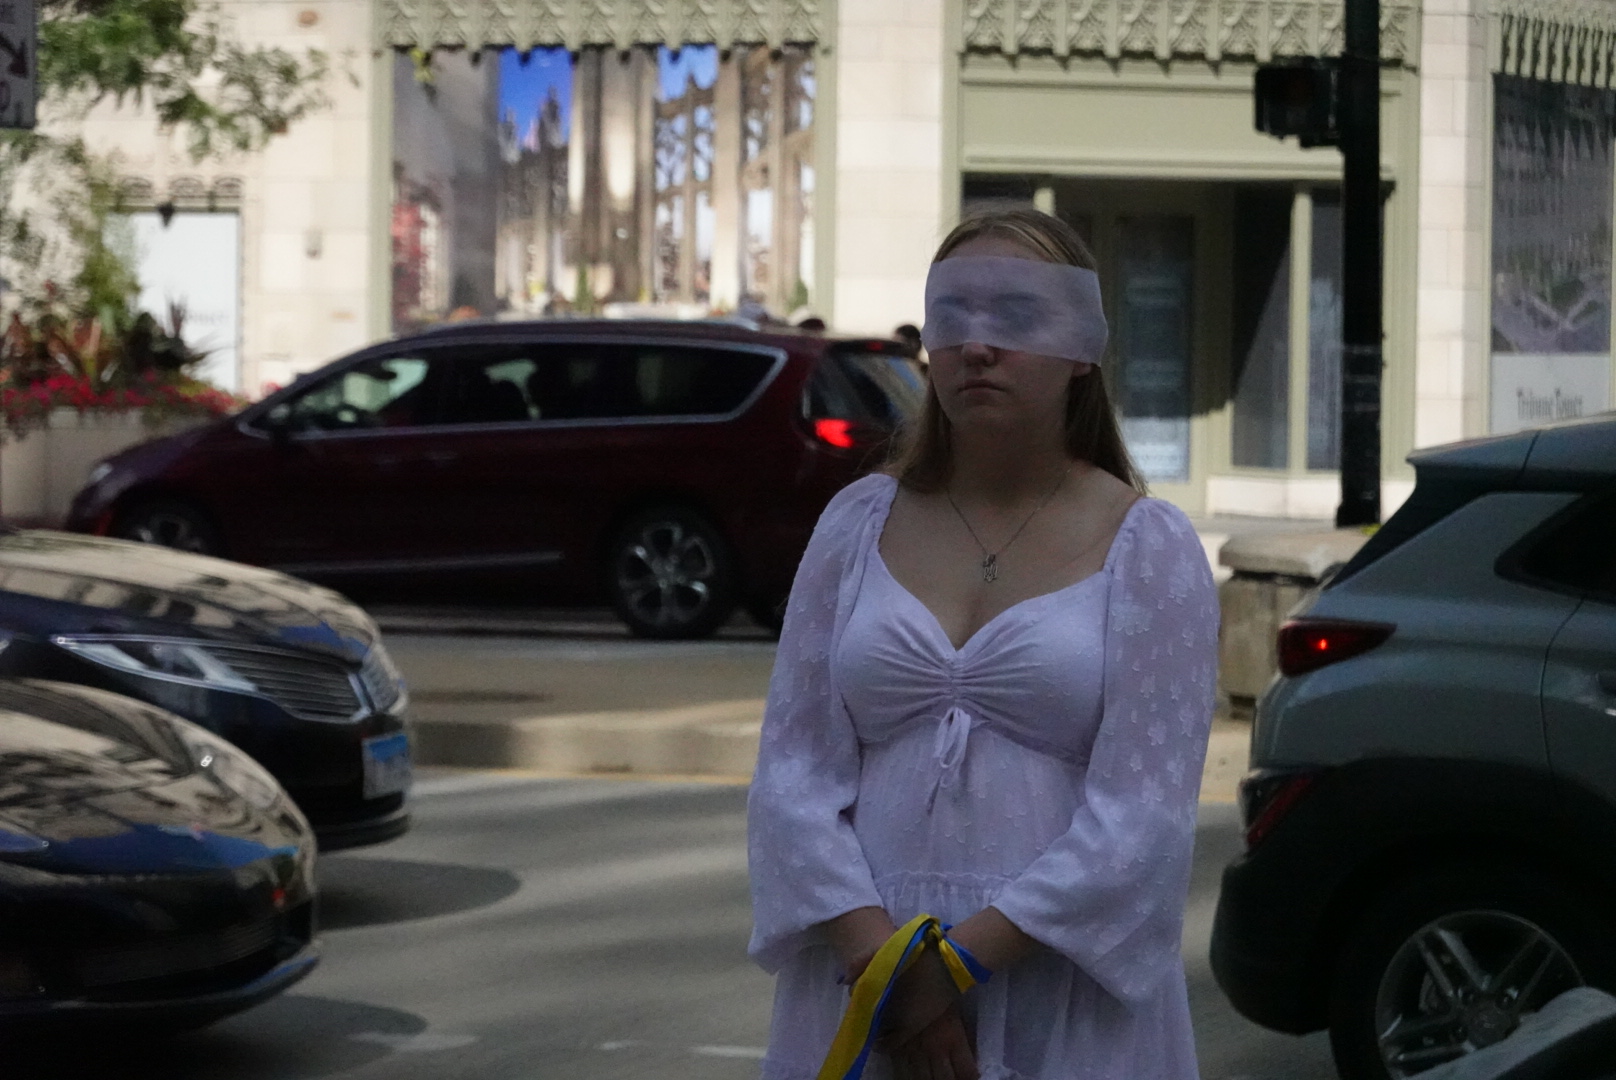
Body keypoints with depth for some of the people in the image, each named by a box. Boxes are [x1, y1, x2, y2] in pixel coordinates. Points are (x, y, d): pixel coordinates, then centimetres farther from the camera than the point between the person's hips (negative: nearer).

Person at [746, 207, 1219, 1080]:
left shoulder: (1147, 548, -2)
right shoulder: (860, 523, 7)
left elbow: (1142, 820, -10)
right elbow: (791, 775, 1)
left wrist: (956, 960, -17)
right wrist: (879, 962, -13)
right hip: (859, 1001, 2)